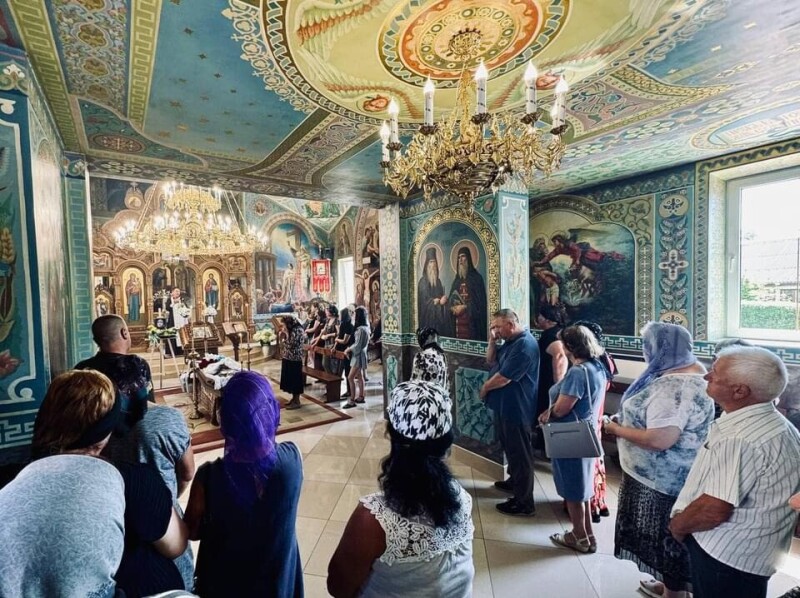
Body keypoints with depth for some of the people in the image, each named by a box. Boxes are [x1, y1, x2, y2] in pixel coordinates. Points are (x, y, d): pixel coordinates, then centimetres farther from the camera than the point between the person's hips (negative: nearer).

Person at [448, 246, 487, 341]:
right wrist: (453, 308, -3)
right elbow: (451, 298, 17)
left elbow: (480, 301, -8)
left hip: (471, 320, -5)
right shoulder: (457, 279, 17)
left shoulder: (476, 277, -1)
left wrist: (465, 307, -14)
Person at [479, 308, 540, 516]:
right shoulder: (510, 341, 9)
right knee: (510, 449, 24)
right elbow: (491, 360, 15)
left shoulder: (525, 345, -24)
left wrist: (485, 387, -8)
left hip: (517, 410, -10)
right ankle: (514, 481, 43)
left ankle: (524, 502, 12)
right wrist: (492, 341, -2)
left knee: (520, 454, 1)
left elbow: (503, 377, -26)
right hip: (505, 406, 10)